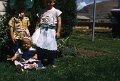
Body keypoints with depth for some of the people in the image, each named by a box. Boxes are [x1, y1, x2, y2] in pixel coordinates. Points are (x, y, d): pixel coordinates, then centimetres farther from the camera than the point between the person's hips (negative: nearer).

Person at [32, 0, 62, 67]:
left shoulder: (56, 11, 4)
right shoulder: (43, 12, 14)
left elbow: (59, 22, 0)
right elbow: (39, 22, 12)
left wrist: (58, 32, -7)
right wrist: (37, 30, -1)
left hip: (51, 30, -3)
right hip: (42, 30, 3)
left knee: (51, 47, -2)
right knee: (39, 46, -4)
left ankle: (51, 62, 14)